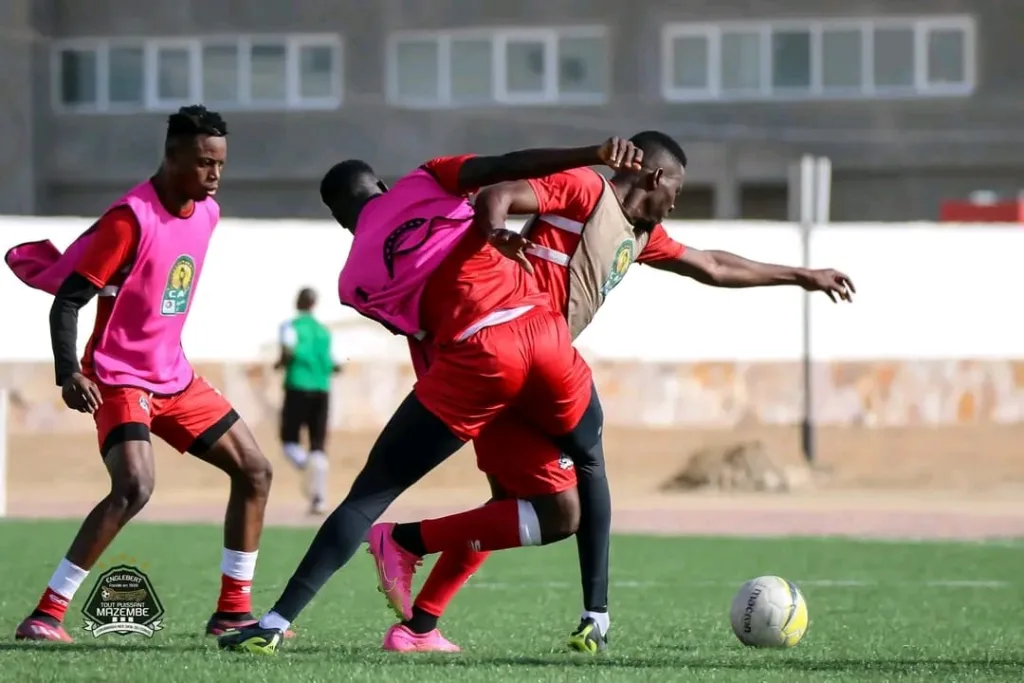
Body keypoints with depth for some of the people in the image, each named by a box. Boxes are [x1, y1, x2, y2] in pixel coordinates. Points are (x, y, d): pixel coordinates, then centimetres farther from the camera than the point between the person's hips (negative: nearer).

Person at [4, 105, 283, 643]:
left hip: (175, 377, 9)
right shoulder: (132, 218, -20)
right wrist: (68, 373, -32)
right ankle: (46, 615, -22)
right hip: (118, 379, -9)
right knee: (134, 487, -28)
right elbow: (66, 301, -21)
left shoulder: (207, 212, 4)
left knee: (254, 470, 8)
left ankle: (233, 611, 16)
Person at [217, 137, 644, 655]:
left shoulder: (355, 279, 18)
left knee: (371, 493, 5)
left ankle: (277, 622, -3)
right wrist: (595, 155, -7)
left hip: (474, 355, -1)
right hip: (540, 326, 1)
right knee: (588, 465, 28)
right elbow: (502, 168, 1)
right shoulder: (427, 182, 18)